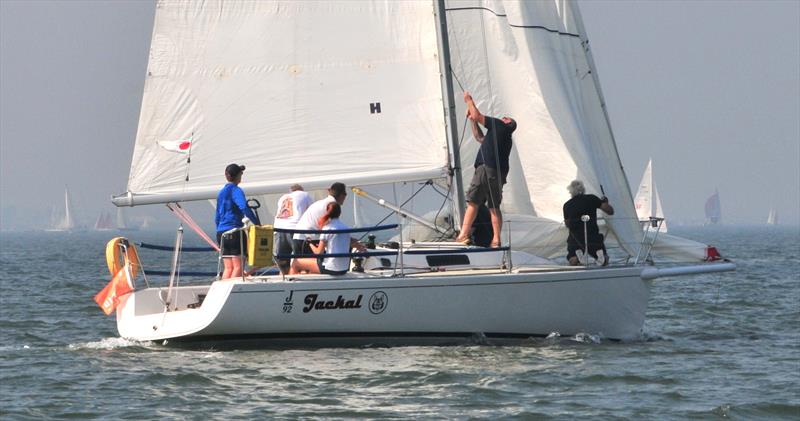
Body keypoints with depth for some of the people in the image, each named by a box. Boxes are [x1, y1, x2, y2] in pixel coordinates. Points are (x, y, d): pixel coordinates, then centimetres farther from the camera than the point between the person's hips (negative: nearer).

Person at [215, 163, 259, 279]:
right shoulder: (236, 191, -7)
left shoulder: (221, 192, 17)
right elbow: (244, 208, -24)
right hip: (235, 231, -7)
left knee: (228, 268, 8)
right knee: (238, 266, -6)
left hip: (221, 233, 7)